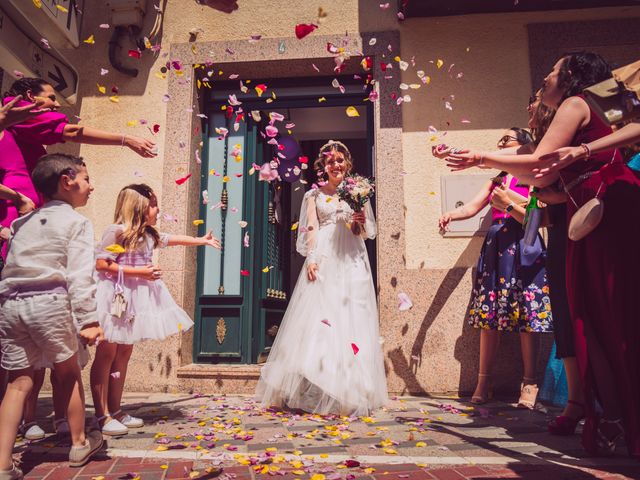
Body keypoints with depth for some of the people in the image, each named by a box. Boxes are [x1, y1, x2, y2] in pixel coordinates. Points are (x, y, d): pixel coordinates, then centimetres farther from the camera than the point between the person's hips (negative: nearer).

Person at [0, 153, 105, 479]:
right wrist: (88, 320, -13)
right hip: (50, 303, -5)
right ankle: (79, 444, 26)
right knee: (69, 373, 12)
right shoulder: (76, 222, 0)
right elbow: (79, 275, -10)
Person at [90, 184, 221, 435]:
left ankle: (115, 410, 22)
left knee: (124, 353, 12)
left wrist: (201, 240, 34)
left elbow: (173, 239, 26)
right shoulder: (116, 231, -14)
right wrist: (138, 272, -19)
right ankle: (102, 415, 6)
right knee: (107, 354, -1)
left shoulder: (150, 235, 10)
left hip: (135, 299, 8)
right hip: (115, 297, -8)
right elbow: (101, 264, -17)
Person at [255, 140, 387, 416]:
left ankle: (350, 393, 5)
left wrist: (361, 223, -7)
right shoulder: (314, 194, 13)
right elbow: (311, 227, 2)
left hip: (351, 261, 2)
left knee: (350, 319, -2)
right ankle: (315, 393, -5)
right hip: (323, 259, -1)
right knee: (316, 318, -9)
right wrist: (311, 258, -13)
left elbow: (368, 232, 15)